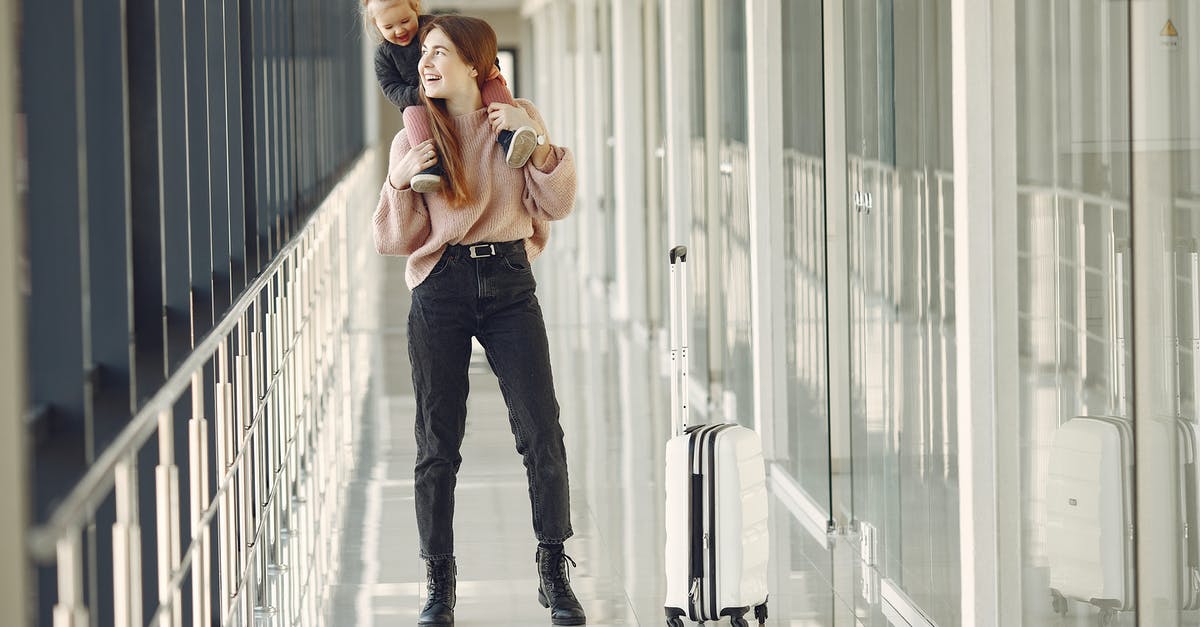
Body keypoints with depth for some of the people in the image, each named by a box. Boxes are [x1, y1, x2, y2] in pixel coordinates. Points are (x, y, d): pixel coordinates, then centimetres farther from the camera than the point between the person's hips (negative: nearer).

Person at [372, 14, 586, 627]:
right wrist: (399, 181, -14)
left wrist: (535, 143, -10)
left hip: (508, 284, 0)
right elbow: (395, 240, 3)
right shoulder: (414, 139, 5)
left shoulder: (518, 120, 6)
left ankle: (554, 574, 5)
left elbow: (557, 205, 3)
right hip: (440, 289, 0)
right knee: (437, 443, 1)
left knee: (542, 431, -6)